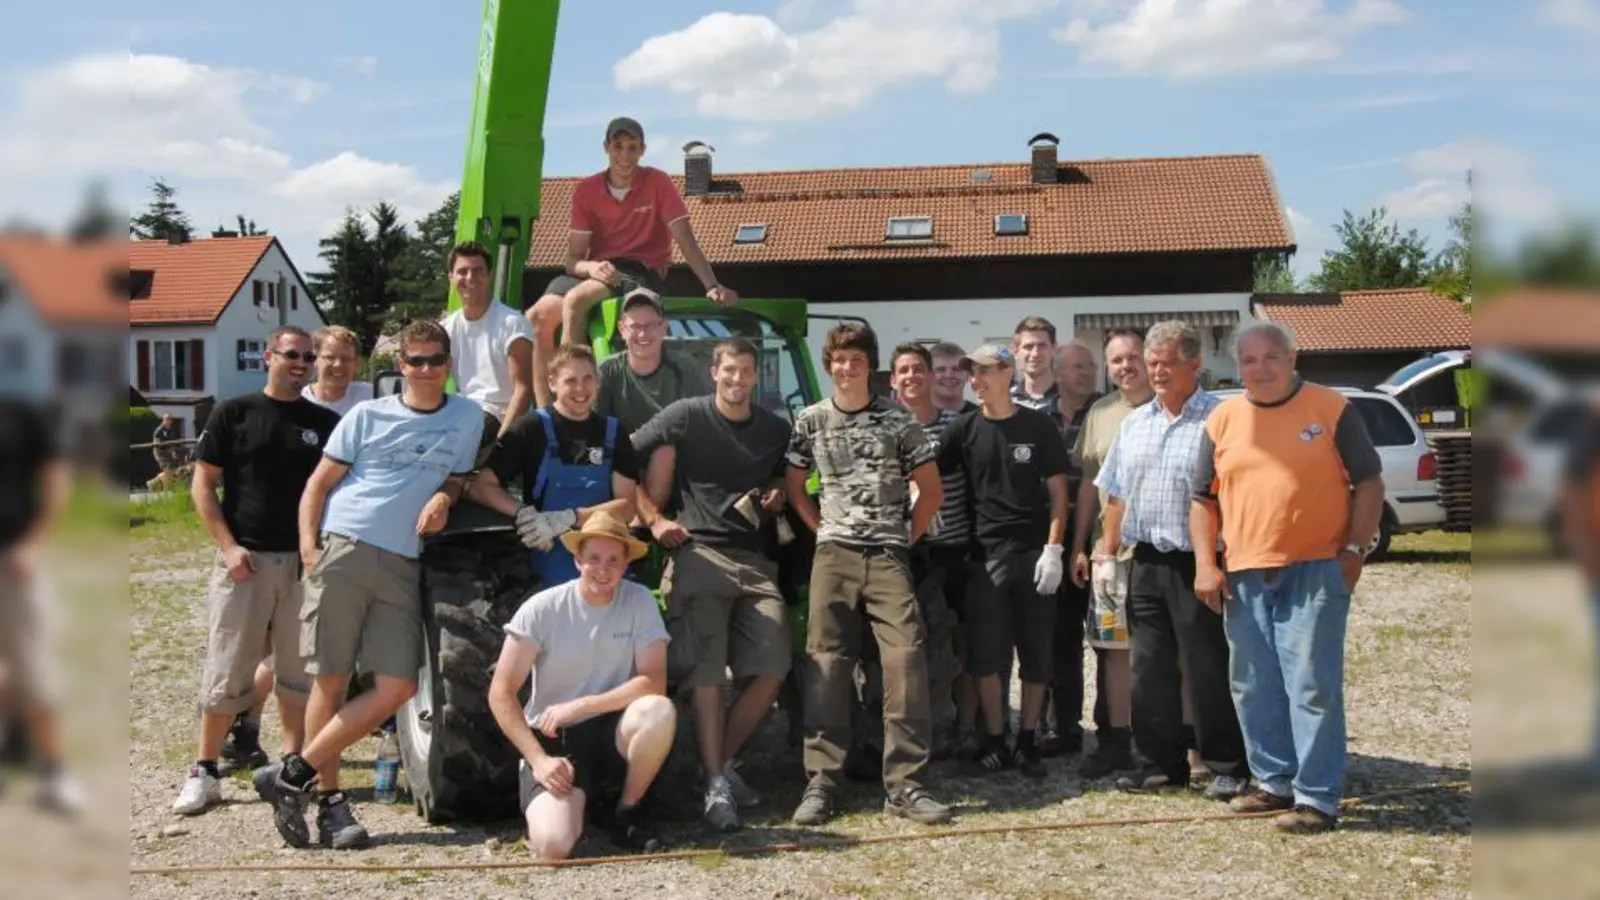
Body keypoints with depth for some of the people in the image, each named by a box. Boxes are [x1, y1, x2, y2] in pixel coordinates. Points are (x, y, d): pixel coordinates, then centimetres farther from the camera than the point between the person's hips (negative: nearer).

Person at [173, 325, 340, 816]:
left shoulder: (326, 422, 7)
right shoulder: (233, 414, 1)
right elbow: (203, 486, 1)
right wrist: (228, 546, -9)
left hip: (304, 561, 2)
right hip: (245, 559, -2)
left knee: (298, 669, 7)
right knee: (227, 669, 0)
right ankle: (204, 771, 8)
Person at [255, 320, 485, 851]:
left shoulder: (468, 417, 11)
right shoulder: (367, 416, 6)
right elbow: (318, 484, 7)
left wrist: (443, 497, -3)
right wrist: (308, 546, -7)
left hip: (403, 565, 2)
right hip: (342, 550, -2)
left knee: (397, 688, -8)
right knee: (330, 681, -1)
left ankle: (292, 776, 2)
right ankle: (329, 799, 10)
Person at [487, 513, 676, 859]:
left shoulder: (639, 602, -6)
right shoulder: (542, 609, -10)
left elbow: (654, 683, -14)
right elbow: (501, 694, -9)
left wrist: (579, 707, -20)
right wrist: (539, 760, -18)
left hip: (613, 734, 2)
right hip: (551, 740, -2)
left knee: (659, 711, -32)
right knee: (553, 845, -27)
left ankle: (627, 814, -6)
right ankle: (577, 800, 11)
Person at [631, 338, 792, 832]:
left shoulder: (776, 429, 13)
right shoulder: (685, 416, 1)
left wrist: (777, 498, 6)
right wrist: (654, 519, -4)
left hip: (756, 560, 4)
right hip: (699, 555, -4)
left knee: (772, 669, -4)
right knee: (706, 673, -9)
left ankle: (724, 762, 13)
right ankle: (715, 784, -6)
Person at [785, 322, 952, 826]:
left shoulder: (898, 420, 5)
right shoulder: (810, 421, 9)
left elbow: (931, 490, 9)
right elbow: (795, 489, 16)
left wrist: (909, 536, 3)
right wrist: (822, 530, 6)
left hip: (888, 556, -1)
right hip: (834, 554, 1)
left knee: (906, 656, -12)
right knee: (827, 662, -2)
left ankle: (905, 784, -7)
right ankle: (821, 782, 3)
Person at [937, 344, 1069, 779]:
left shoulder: (1038, 426, 2)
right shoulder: (964, 429, 5)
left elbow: (1058, 491, 2)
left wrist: (1053, 549, -6)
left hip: (1034, 552, -1)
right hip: (986, 553, 1)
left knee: (1036, 653, 4)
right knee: (985, 653, 0)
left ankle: (1027, 742, 15)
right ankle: (994, 741, 11)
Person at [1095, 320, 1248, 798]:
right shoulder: (1134, 423, 14)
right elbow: (1116, 495, 19)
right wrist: (1109, 552, 13)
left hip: (1196, 563, -6)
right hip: (1146, 562, 6)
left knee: (1209, 669, 0)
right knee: (1150, 668, 10)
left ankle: (1227, 767, 11)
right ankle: (1163, 763, 21)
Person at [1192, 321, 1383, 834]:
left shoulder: (1332, 410, 0)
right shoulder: (1223, 421, 10)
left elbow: (1369, 483, 2)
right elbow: (1203, 498, 13)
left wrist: (1355, 549, -6)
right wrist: (1205, 564, 4)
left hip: (1314, 570, -4)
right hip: (1243, 575, 5)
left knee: (1313, 686, -6)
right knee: (1255, 689, 10)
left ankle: (1317, 797, 1)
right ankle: (1275, 782, 24)